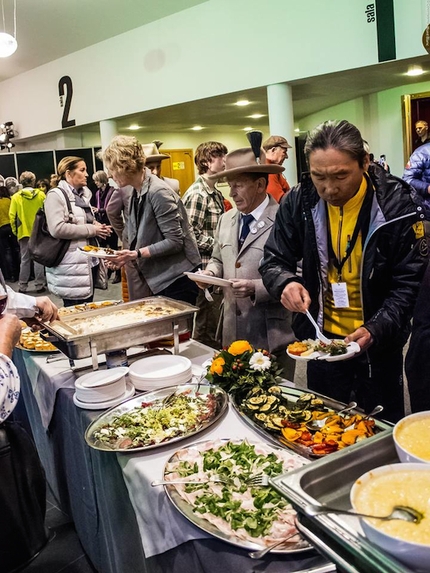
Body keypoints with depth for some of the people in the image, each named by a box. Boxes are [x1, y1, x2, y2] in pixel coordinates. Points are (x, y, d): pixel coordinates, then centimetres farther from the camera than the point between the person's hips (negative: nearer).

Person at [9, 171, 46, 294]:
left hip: (24, 232, 0)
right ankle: (39, 285, 5)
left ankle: (23, 286, 11)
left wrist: (15, 231, 8)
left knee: (25, 260, 8)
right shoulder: (41, 195, -4)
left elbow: (12, 216, -3)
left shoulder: (16, 197, -3)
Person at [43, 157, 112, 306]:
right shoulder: (56, 195, -10)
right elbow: (57, 229, -24)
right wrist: (91, 230, -17)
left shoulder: (82, 195, 17)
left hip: (89, 261, 9)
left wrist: (98, 227, 8)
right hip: (71, 265, -9)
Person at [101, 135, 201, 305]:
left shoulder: (158, 192, -19)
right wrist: (127, 256, -4)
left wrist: (137, 254, -22)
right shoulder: (135, 192, 7)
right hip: (157, 278, 9)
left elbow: (175, 242, -21)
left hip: (178, 277, -8)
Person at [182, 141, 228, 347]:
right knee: (206, 325, 1)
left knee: (214, 320, 17)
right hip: (205, 268, -9)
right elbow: (191, 235, -20)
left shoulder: (216, 193, 14)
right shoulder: (197, 194, -14)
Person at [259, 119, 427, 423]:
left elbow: (410, 283, -13)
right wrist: (286, 282, -24)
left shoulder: (395, 203, -16)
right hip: (321, 340, 3)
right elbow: (274, 261, -1)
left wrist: (376, 330, -27)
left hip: (379, 344, -2)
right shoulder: (299, 201, -9)